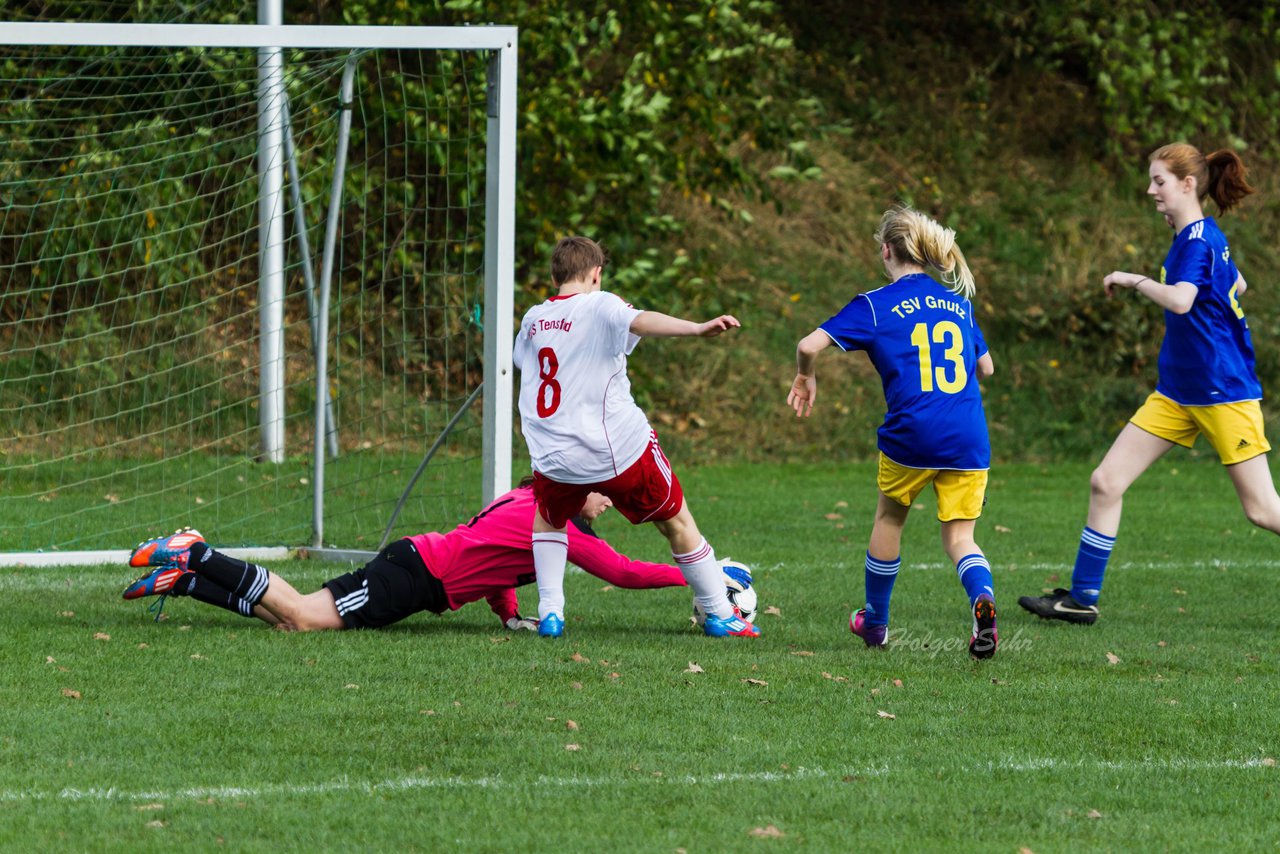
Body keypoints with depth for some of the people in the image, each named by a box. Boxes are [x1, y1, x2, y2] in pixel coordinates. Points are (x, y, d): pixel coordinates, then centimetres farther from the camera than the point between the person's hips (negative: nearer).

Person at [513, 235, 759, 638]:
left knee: (548, 520, 33)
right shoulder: (599, 306, -6)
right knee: (677, 522, 14)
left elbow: (521, 359, 34)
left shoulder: (532, 319, 12)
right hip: (620, 450, -4)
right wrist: (698, 328, -43)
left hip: (555, 460, 4)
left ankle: (550, 612, 20)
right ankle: (720, 615, 20)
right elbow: (639, 321, -28)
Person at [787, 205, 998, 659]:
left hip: (911, 434, -3)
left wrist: (805, 376, 14)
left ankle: (875, 622, 36)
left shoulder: (876, 305, 0)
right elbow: (985, 366, 25)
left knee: (890, 518, 22)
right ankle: (982, 597, -25)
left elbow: (810, 345, -8)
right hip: (969, 441, 3)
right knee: (959, 536, 8)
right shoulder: (958, 301, 14)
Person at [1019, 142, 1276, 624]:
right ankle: (1083, 597, 8)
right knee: (1106, 482, 2)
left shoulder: (1198, 240, -17)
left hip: (1223, 394, -9)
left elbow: (1180, 299, -35)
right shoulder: (1201, 236, 11)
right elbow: (1237, 286, 29)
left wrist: (1133, 280, -22)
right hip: (1178, 394, 9)